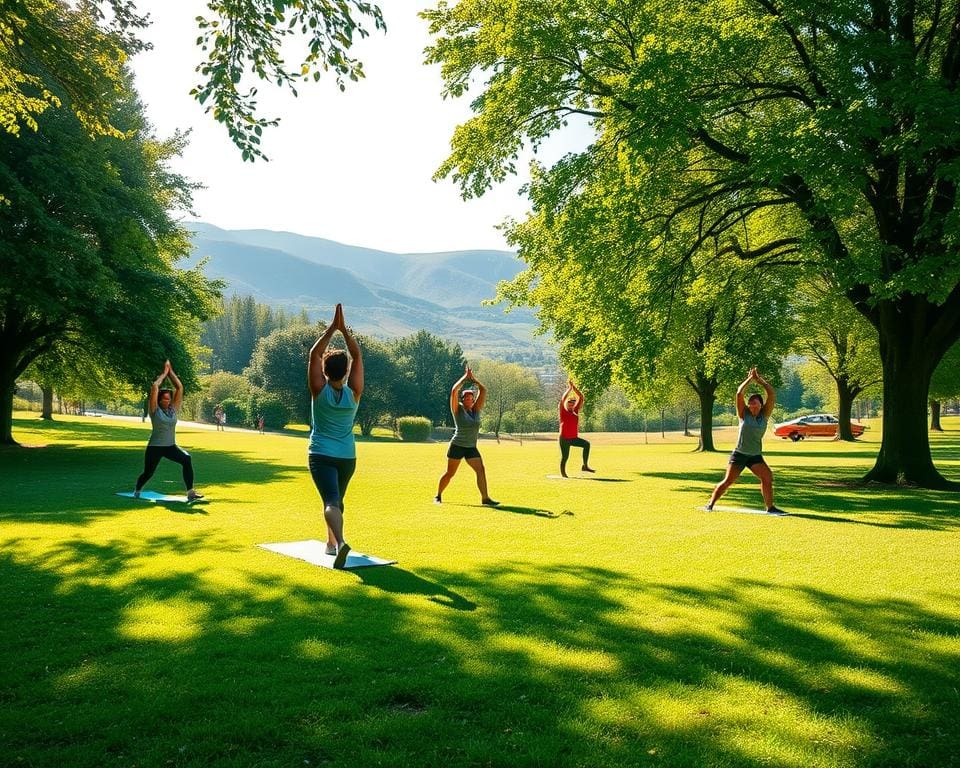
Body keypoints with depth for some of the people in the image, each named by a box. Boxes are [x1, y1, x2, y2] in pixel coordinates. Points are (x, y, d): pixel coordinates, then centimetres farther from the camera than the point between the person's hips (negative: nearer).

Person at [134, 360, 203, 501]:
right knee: (148, 473, 9)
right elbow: (154, 387, -16)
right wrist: (164, 373, -7)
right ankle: (137, 490, 45)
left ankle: (190, 492, -27)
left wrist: (171, 372, 2)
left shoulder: (173, 409, 5)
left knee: (186, 459, -25)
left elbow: (180, 387, 2)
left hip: (171, 446, 3)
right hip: (155, 447, -3)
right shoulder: (155, 410, -6)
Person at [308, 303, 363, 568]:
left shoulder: (320, 391, -10)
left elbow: (314, 354, -7)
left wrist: (333, 327, -9)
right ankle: (331, 543, 33)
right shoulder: (353, 393, -6)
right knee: (337, 499, 24)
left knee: (331, 501, -16)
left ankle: (340, 541, -39)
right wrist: (344, 329, -5)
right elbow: (357, 356, -1)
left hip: (321, 456, -3)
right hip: (347, 457, 3)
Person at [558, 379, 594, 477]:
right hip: (564, 438, -5)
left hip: (574, 438, 5)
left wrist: (574, 387, -4)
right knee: (564, 457, 0)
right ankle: (563, 474, 15)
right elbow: (562, 399, -20)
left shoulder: (575, 411, 8)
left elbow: (581, 397, 3)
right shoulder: (563, 411, -4)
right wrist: (569, 388, -15)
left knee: (586, 444, -15)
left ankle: (585, 466, -10)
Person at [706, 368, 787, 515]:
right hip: (739, 454, -2)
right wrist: (750, 378, -7)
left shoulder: (764, 415, 1)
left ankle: (770, 507, -4)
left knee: (768, 477, -15)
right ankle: (710, 504, 4)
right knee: (728, 480, -5)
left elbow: (772, 395, -8)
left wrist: (759, 380, -7)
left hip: (756, 456, 2)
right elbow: (739, 394, -13)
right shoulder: (744, 414, -2)